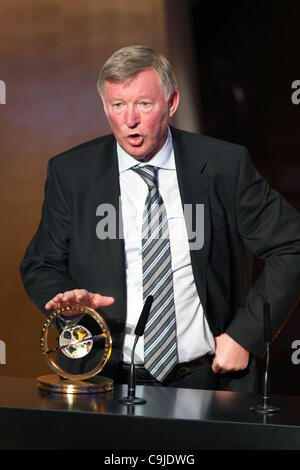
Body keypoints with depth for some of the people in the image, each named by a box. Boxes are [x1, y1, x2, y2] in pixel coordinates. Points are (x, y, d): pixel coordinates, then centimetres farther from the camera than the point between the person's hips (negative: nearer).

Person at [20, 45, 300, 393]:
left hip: (207, 379, 0)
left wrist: (246, 333, -2)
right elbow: (41, 265, 12)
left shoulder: (225, 166, 0)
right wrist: (67, 296, -11)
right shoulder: (70, 173, 4)